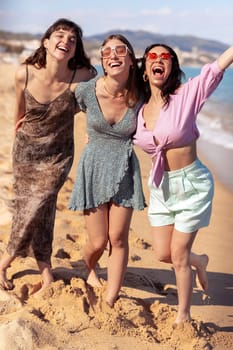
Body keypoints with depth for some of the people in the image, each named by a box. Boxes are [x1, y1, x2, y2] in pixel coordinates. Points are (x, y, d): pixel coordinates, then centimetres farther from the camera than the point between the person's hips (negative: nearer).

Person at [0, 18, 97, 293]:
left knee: (36, 209, -6)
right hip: (26, 149, 1)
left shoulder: (83, 77, -22)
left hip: (57, 154, -1)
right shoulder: (24, 74, -17)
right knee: (33, 209, 6)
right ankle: (45, 269, 24)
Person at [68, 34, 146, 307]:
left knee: (118, 239, 1)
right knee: (98, 242, 3)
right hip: (94, 168, -1)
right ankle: (90, 272, 38)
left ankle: (110, 301, 14)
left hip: (125, 171, 1)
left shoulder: (140, 98, -11)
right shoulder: (86, 90, -15)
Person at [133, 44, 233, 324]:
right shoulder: (139, 110, -1)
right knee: (163, 254, 11)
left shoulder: (187, 95, -14)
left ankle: (183, 317, 23)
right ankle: (198, 261, 45)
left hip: (192, 184, -5)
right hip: (160, 186, 5)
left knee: (178, 255, 2)